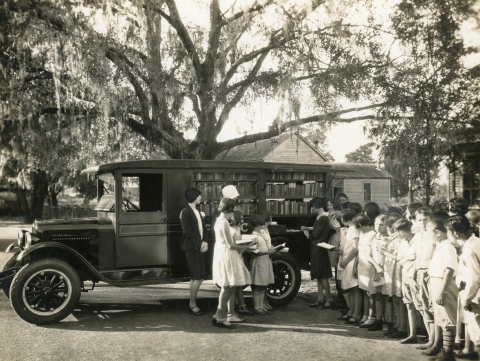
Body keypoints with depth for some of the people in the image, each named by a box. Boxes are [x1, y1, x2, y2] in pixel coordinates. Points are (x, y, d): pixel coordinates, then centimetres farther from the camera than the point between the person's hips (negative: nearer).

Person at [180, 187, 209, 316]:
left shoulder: (197, 212, 17)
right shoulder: (185, 212, -8)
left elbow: (203, 228, 14)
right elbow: (187, 231, -15)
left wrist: (205, 242, -2)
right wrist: (200, 244, -15)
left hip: (199, 247, 8)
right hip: (191, 247, -8)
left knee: (195, 277, 11)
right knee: (198, 277, -9)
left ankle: (192, 304, 18)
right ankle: (193, 305, 1)